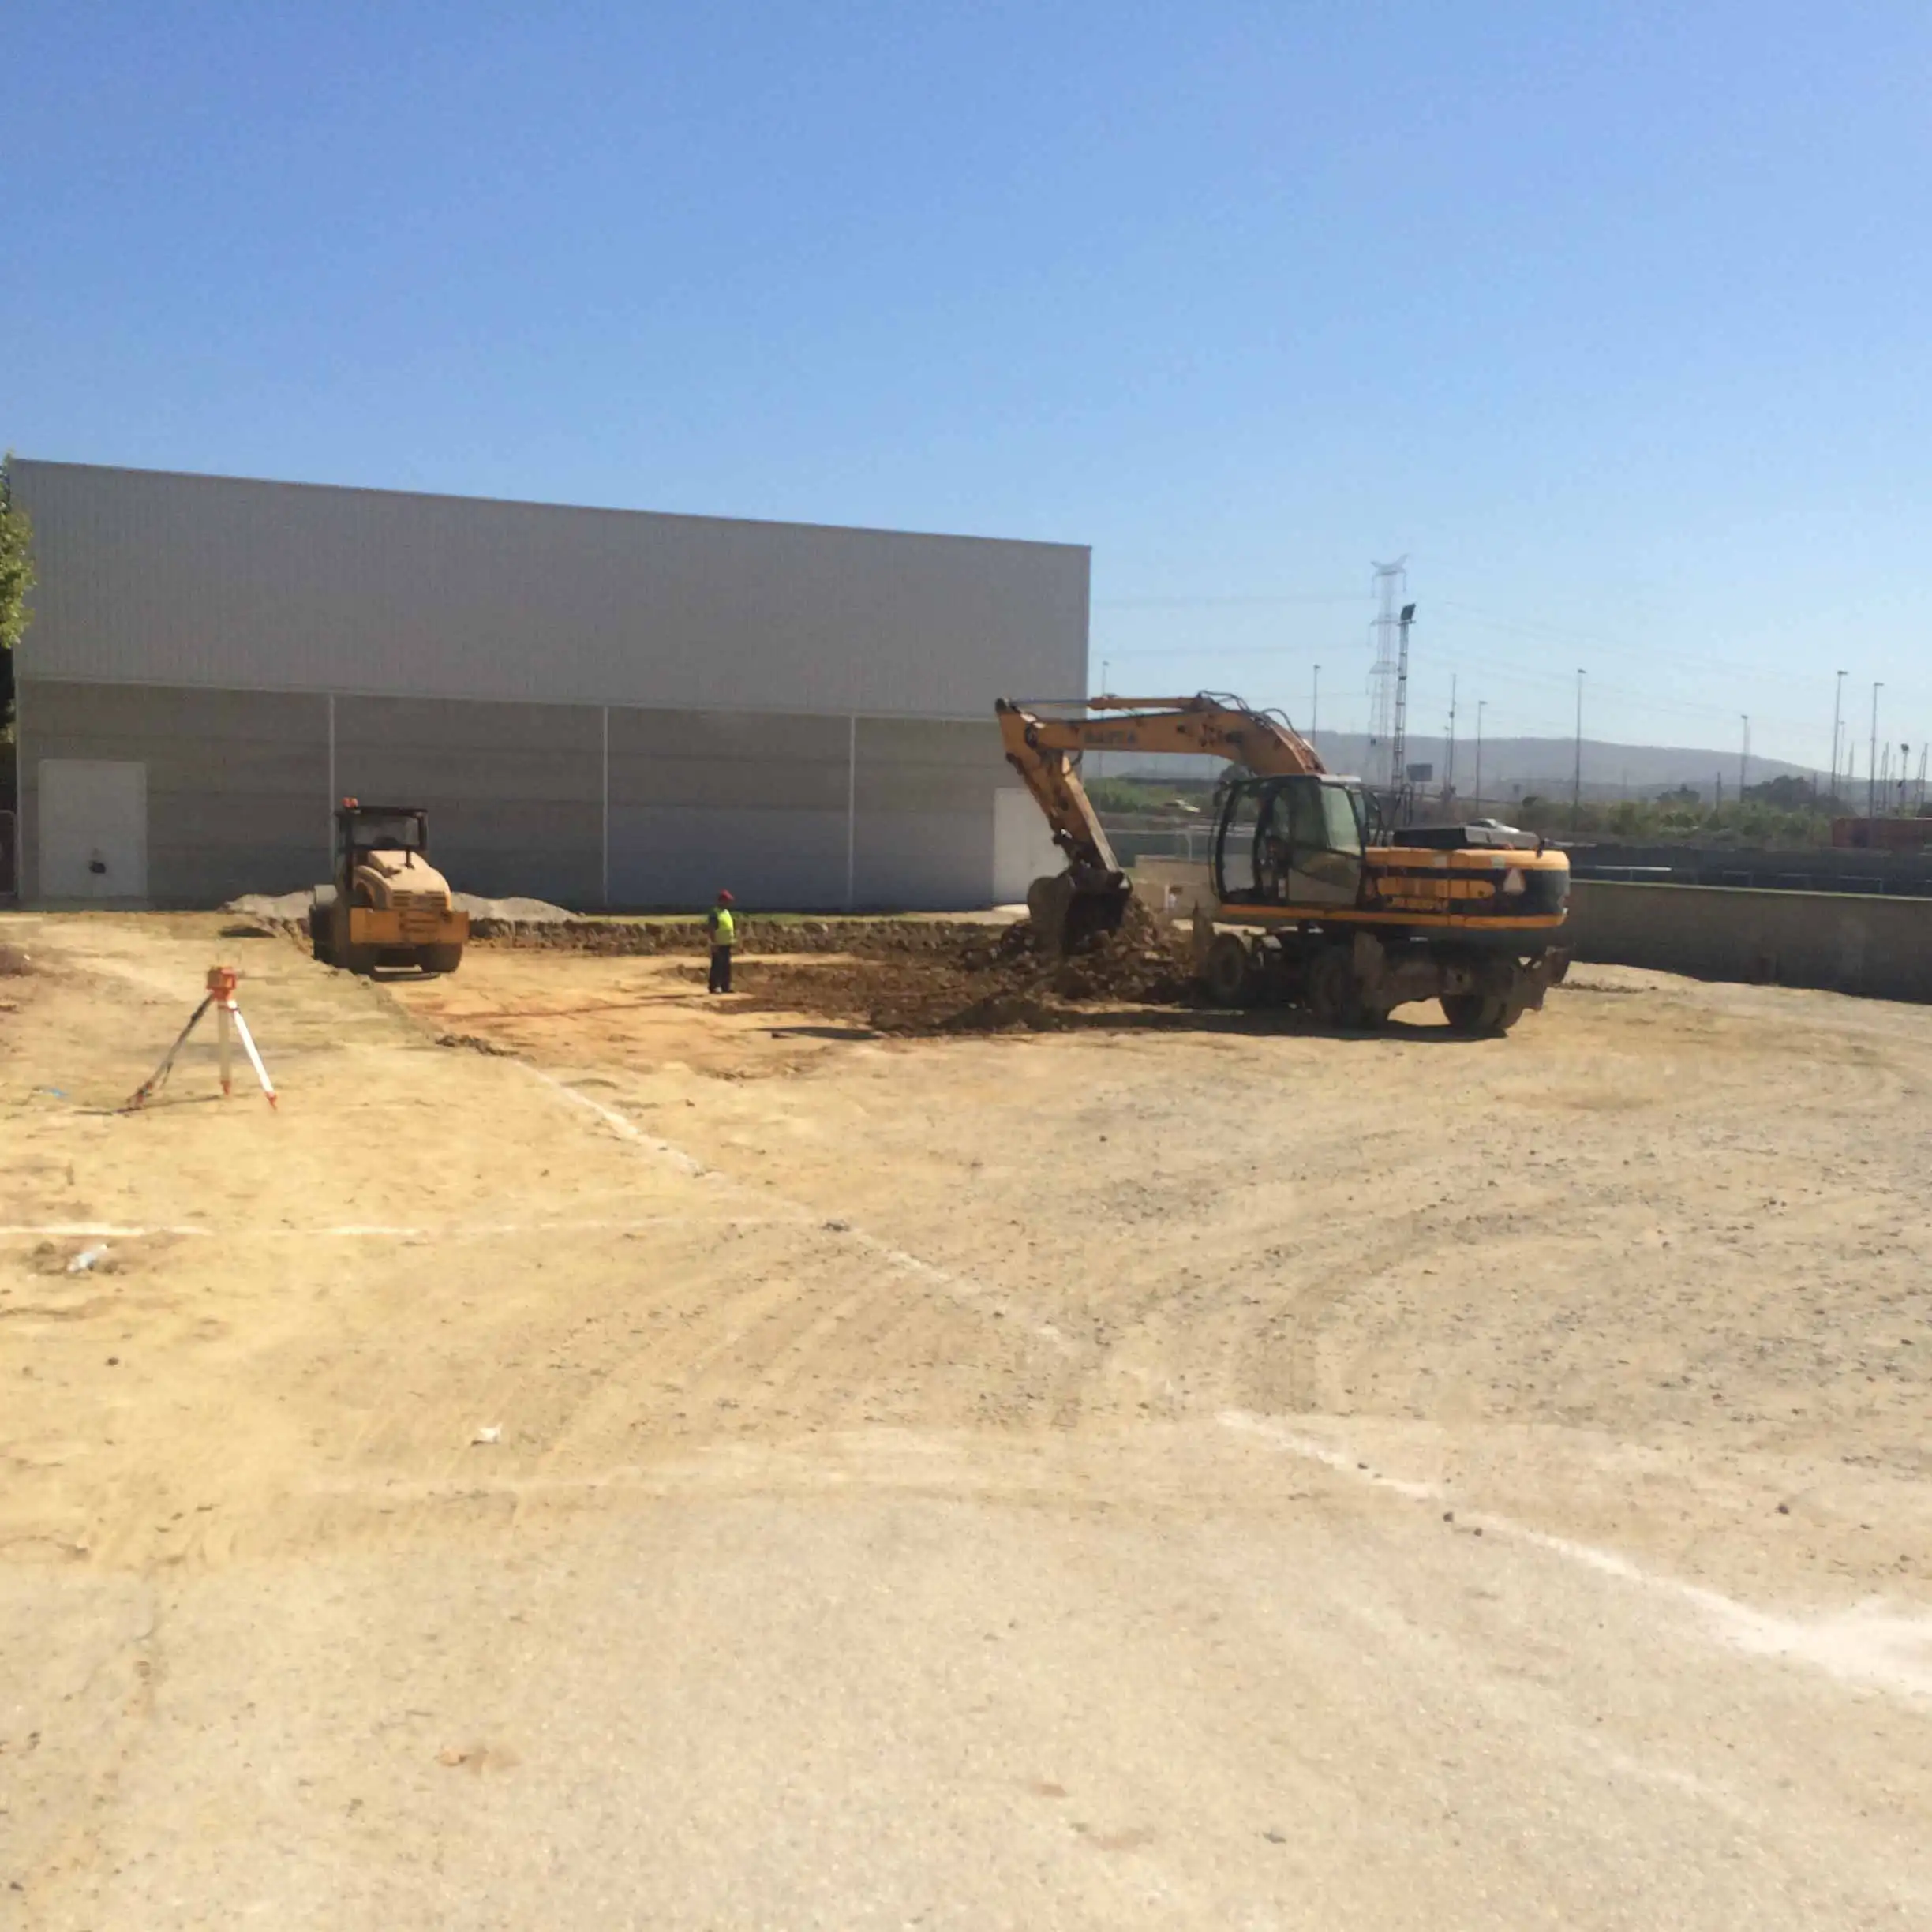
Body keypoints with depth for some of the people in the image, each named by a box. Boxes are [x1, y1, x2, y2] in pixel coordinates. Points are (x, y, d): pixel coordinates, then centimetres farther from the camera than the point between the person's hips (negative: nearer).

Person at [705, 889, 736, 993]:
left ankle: (726, 987, 15)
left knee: (726, 967, 10)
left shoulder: (727, 912, 15)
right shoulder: (714, 913, -14)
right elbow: (711, 929, -19)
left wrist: (734, 939, 15)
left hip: (727, 944, 9)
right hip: (719, 945, -9)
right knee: (717, 966, -6)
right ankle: (713, 987, -2)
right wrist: (714, 943, -23)